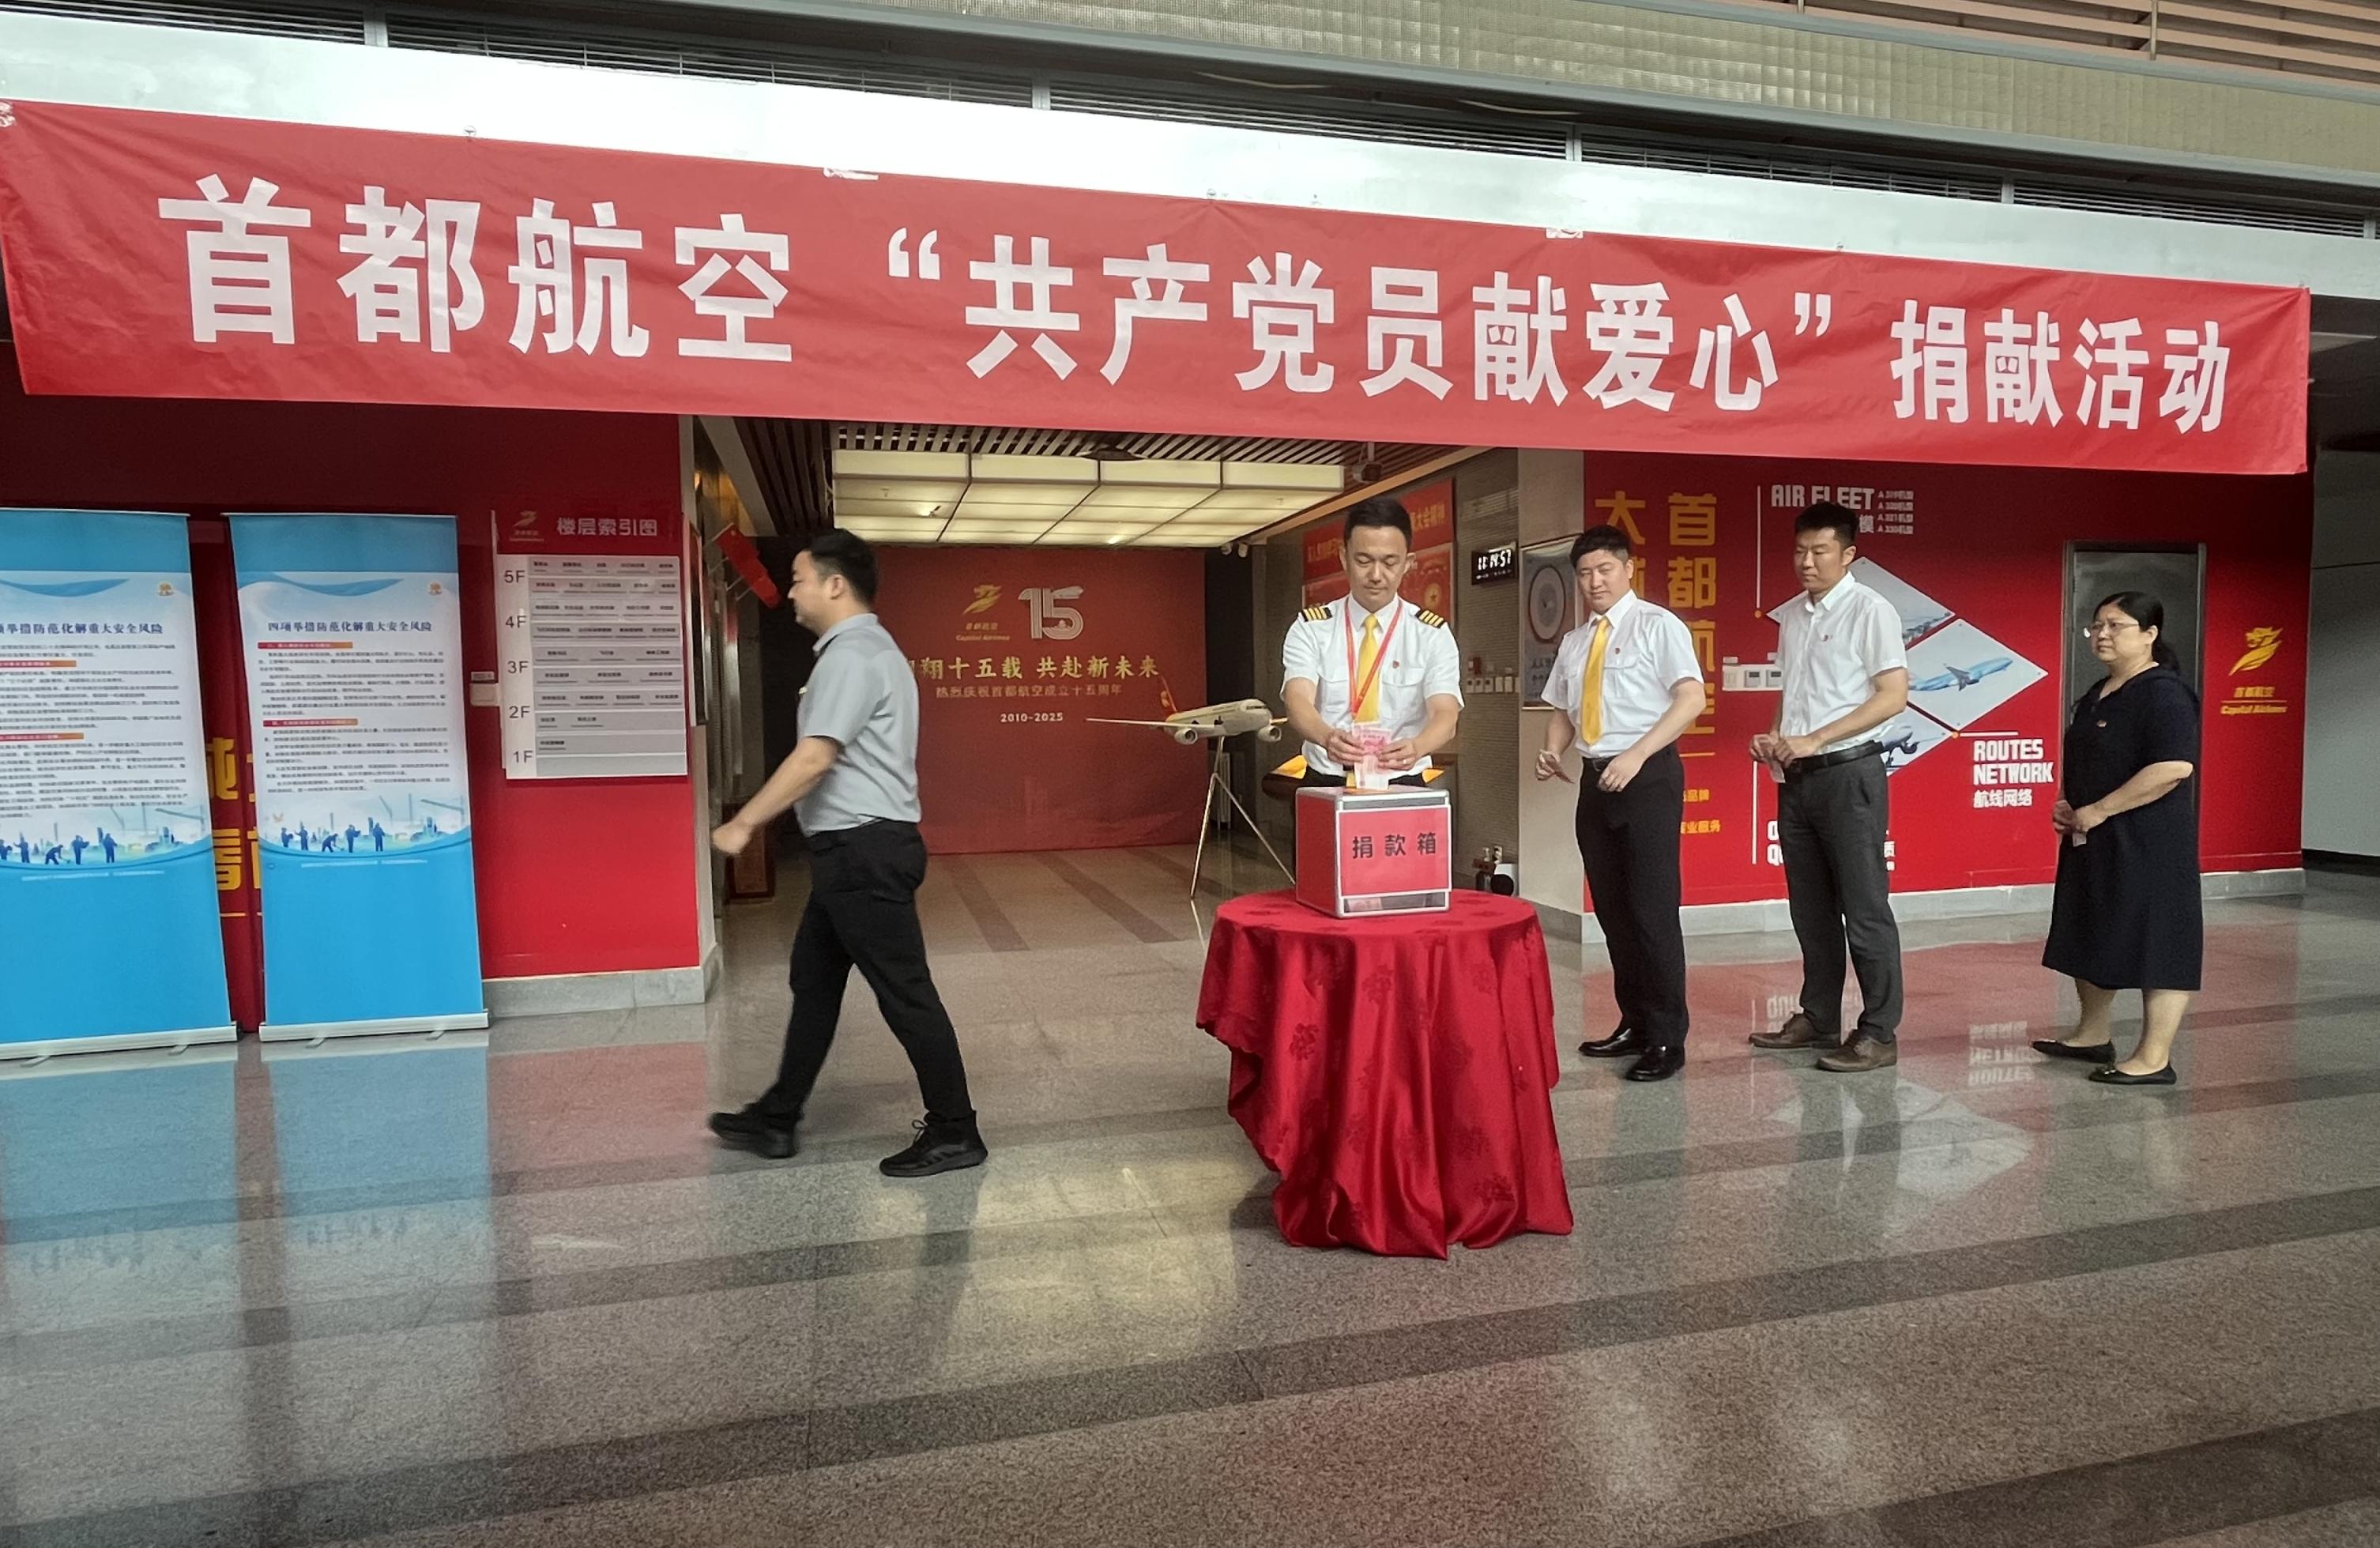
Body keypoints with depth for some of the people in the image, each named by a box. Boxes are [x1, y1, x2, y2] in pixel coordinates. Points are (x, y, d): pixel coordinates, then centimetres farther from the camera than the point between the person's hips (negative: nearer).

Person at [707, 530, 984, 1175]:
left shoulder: (852, 655, -16)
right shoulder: (859, 650, 17)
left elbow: (813, 759, -23)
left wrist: (743, 824, -16)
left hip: (865, 850, -11)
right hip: (853, 850, 11)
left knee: (904, 993, -3)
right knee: (813, 982, 17)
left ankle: (954, 1133, 7)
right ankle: (776, 1120, 30)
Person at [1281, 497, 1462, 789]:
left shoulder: (1432, 634, 4)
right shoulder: (1310, 629, 4)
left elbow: (1446, 714, -9)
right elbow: (1298, 702, -11)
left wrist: (1415, 747, -32)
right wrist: (1328, 737, -34)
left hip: (1402, 787, 0)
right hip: (1325, 785, 0)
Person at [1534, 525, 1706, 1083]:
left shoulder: (1658, 625, -4)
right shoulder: (1574, 643, 16)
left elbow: (1691, 698, -14)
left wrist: (1635, 755, -23)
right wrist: (1553, 749, 0)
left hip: (1648, 775, -7)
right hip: (1595, 779, 7)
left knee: (1652, 908, -7)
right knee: (1612, 909, 11)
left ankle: (1666, 1039, 2)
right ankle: (1634, 1024, 23)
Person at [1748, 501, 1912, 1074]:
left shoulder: (1871, 611, -7)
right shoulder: (1792, 615, 13)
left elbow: (1893, 695, -13)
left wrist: (1815, 740, -17)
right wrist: (1774, 737, 2)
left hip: (1848, 773, -7)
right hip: (1797, 776, 7)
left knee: (1864, 908, -2)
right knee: (1810, 909, 13)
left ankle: (1879, 1034, 6)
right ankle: (1818, 1019, 24)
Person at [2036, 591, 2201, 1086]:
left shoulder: (2163, 693, -14)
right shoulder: (2098, 695, 14)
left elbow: (2174, 767, -26)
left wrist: (2098, 810, -22)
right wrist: (2065, 803, 6)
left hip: (2147, 846, -10)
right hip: (2092, 841, 10)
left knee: (2154, 945, -3)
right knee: (2092, 938, 16)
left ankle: (2154, 1059, 3)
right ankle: (2092, 1035, 29)